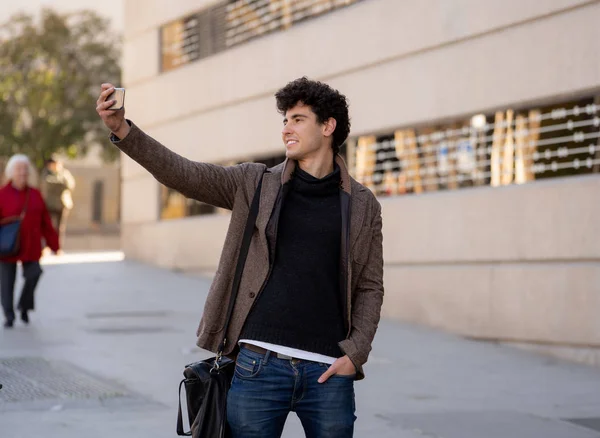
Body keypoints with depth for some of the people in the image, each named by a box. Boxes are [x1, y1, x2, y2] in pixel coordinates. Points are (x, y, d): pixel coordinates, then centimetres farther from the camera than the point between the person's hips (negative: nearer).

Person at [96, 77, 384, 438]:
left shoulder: (362, 205, 7)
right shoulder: (255, 184, 8)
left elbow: (370, 286, 8)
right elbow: (183, 174, -1)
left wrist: (355, 353, -4)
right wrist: (122, 129, -13)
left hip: (327, 371, 0)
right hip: (259, 365, 0)